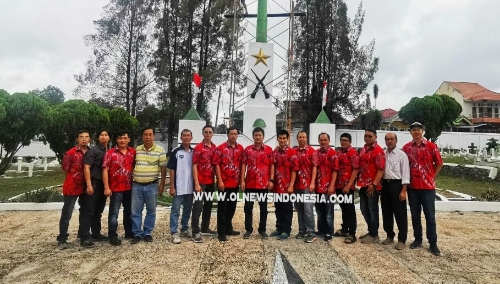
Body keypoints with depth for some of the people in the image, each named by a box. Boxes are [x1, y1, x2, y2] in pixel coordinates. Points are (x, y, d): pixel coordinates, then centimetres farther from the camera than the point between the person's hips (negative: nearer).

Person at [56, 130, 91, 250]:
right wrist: (75, 179, 3)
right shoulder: (70, 153, -9)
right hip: (72, 187, -5)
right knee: (66, 214, 2)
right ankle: (62, 240, 12)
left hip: (86, 187, 5)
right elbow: (66, 169, -2)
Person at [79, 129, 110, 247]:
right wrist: (89, 185, -20)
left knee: (98, 211, 15)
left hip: (103, 184, 7)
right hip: (94, 183, -7)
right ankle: (85, 238, 0)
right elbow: (86, 168, -13)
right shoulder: (93, 150, -6)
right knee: (88, 211, -4)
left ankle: (96, 234, 25)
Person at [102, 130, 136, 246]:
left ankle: (129, 232, 30)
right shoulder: (110, 153, -7)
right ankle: (112, 236, 12)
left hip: (129, 187, 4)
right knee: (114, 213, 3)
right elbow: (105, 170, -9)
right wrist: (106, 187, -15)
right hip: (116, 188, -4)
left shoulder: (133, 152, 3)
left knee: (129, 211, 16)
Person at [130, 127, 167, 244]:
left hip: (152, 185, -2)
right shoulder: (136, 150, 6)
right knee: (135, 211, 6)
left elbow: (163, 168, -3)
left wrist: (162, 184, -6)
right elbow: (132, 166, 12)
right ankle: (137, 234, 18)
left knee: (151, 211, 8)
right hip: (137, 185, 2)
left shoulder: (160, 150, -3)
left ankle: (147, 233, 21)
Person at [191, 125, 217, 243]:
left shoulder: (215, 148, 9)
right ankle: (195, 232, 1)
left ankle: (205, 228, 28)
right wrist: (197, 183, -17)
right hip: (201, 182, -6)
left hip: (211, 181, 7)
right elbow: (194, 166, -11)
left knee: (208, 205, 14)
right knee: (198, 206, -4)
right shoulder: (198, 148, -8)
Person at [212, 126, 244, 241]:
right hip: (224, 183, -5)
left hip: (235, 183, 5)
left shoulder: (240, 148, 7)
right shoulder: (221, 148, -7)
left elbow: (242, 164, 11)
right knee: (222, 207, 1)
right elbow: (217, 164, -9)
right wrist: (220, 181, -15)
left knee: (231, 207, 15)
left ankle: (228, 228, 30)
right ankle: (221, 232, 9)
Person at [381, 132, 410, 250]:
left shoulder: (401, 155, -5)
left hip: (397, 185, -4)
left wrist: (403, 190, -13)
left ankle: (401, 239, 13)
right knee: (386, 212, 13)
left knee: (400, 213, 2)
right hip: (385, 184, 5)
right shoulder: (382, 154, 7)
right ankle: (390, 236, 28)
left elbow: (405, 173, -8)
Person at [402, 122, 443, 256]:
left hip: (428, 186, -2)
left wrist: (431, 176, 1)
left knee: (430, 215, 3)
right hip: (412, 186, 2)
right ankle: (417, 239, 23)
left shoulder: (431, 146, -4)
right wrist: (407, 179, 4)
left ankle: (433, 243, 13)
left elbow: (439, 163, 4)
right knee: (415, 214, 10)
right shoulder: (406, 147, 3)